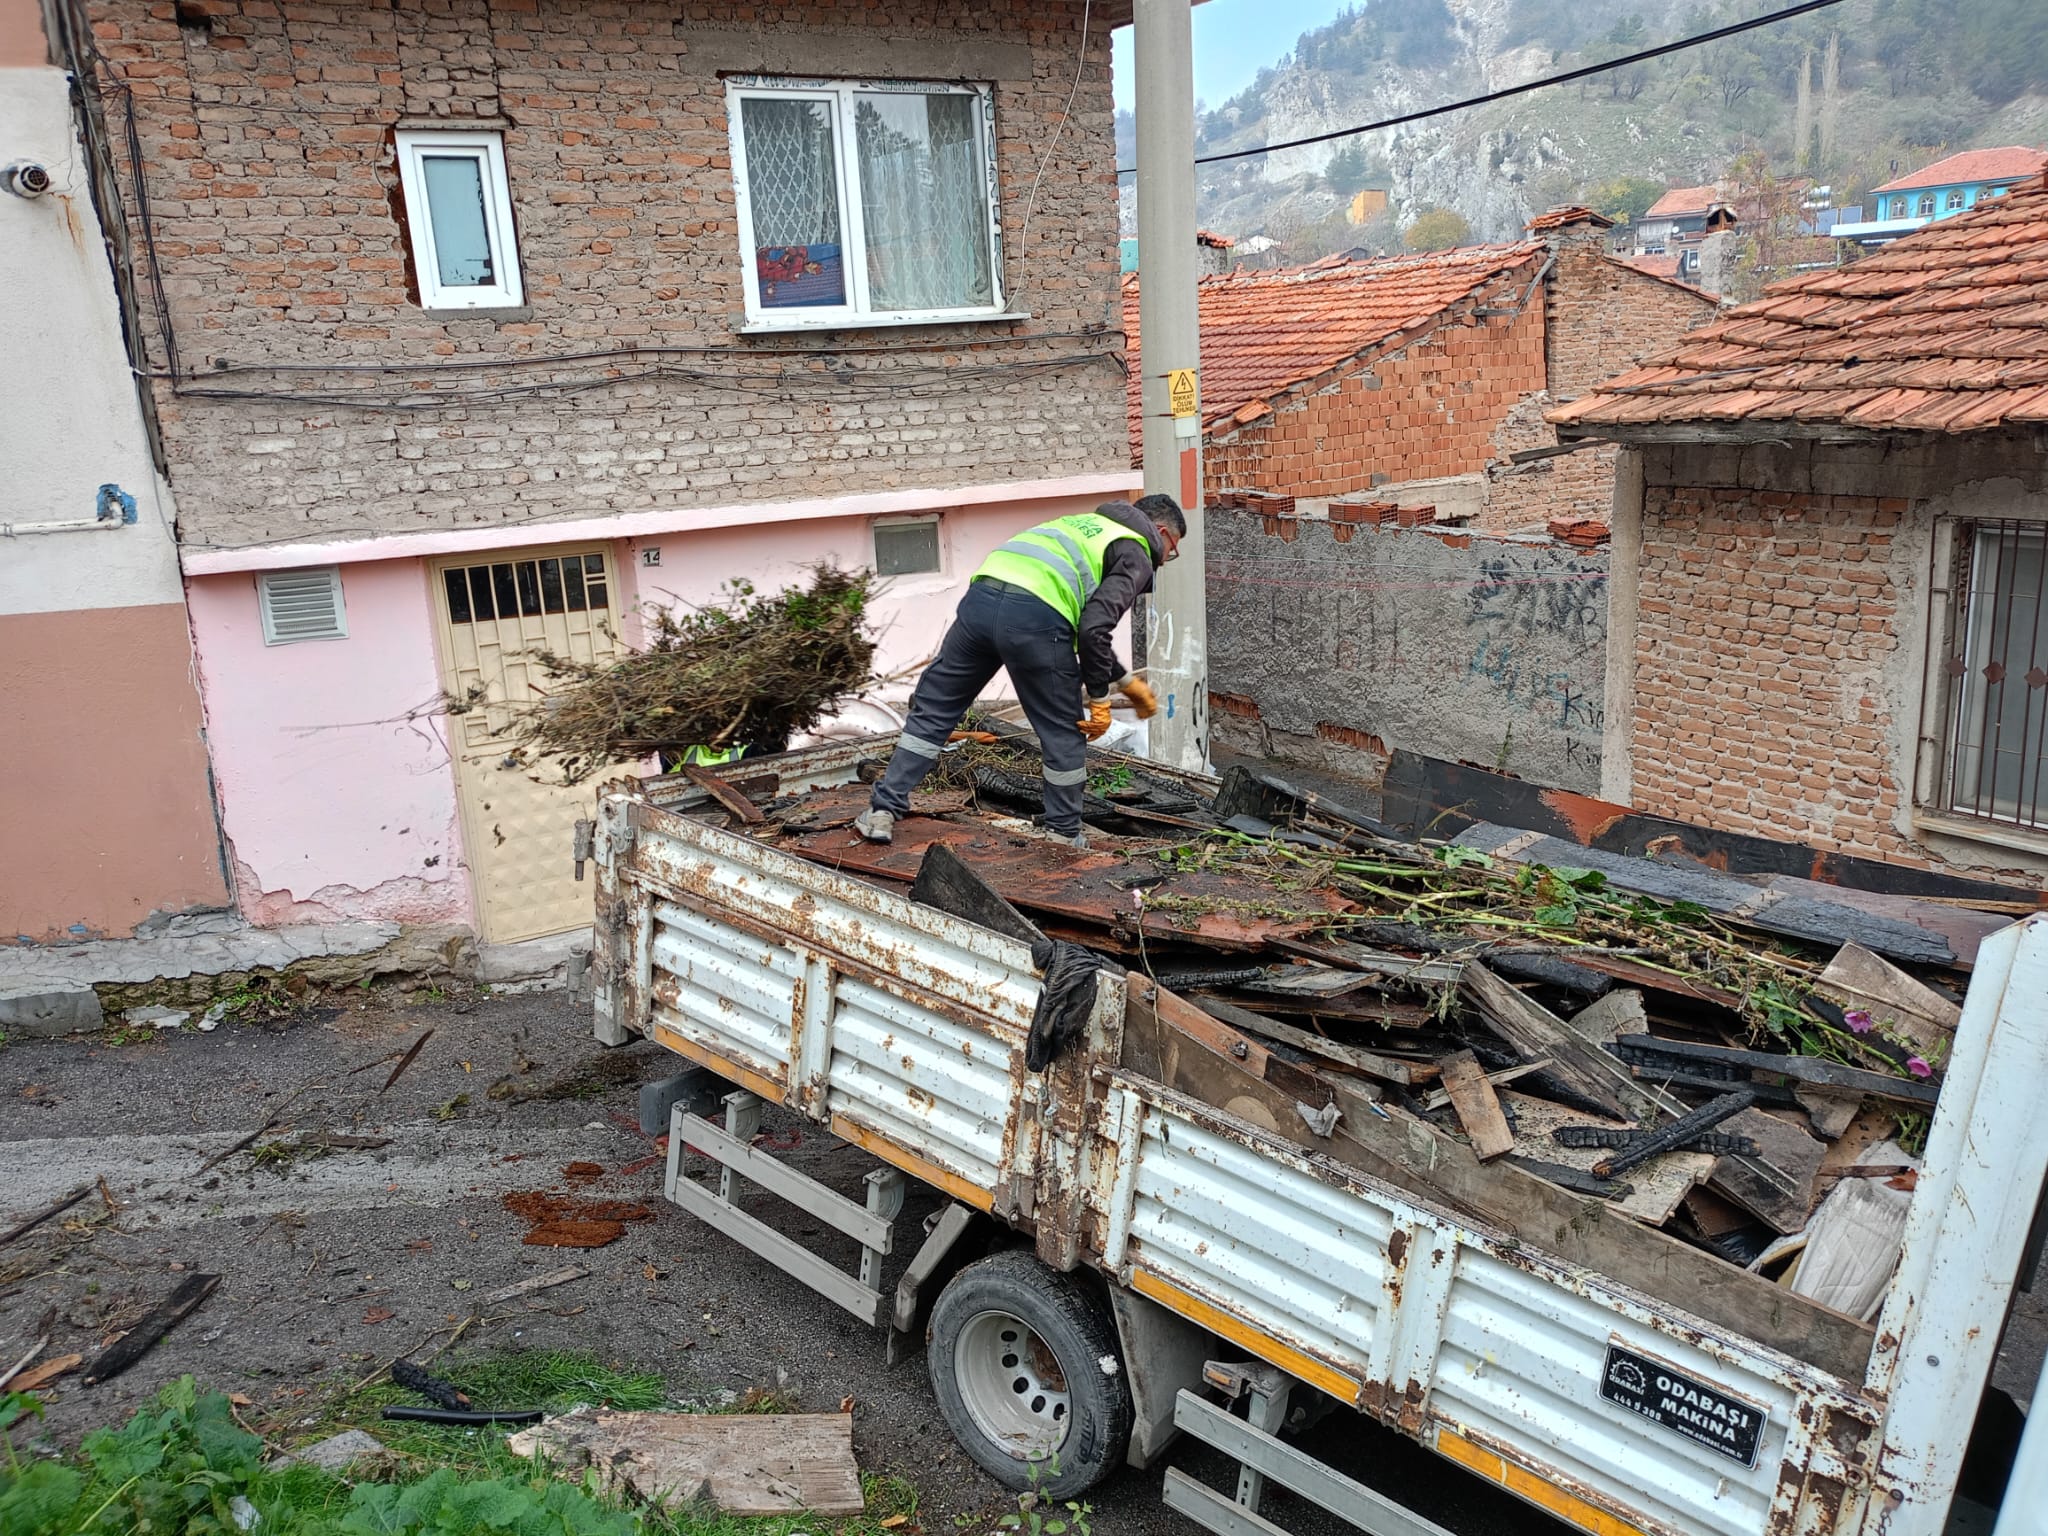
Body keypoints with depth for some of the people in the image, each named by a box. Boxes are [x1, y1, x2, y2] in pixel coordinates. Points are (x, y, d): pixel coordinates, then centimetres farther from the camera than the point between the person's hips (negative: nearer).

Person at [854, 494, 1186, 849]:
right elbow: (1094, 629, -5)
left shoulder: (1084, 525, 37)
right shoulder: (1136, 556, 12)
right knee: (1064, 733, 12)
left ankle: (882, 812, 17)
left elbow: (1086, 624, 42)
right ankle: (1063, 837, 23)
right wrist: (1099, 697, 4)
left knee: (932, 709, 18)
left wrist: (1125, 680, 46)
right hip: (1034, 616, -7)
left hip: (981, 597, 7)